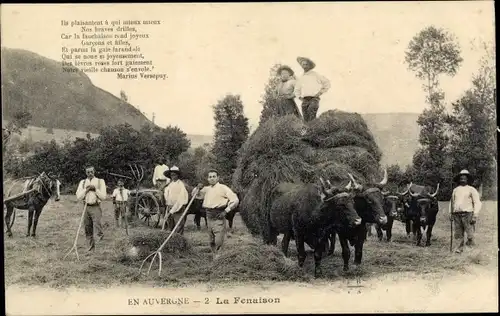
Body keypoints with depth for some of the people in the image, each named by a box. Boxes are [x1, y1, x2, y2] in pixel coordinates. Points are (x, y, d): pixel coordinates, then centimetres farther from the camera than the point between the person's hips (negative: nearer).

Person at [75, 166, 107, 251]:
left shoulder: (100, 181, 4)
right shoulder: (82, 182, 11)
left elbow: (103, 197, -2)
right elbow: (79, 196, 3)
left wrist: (95, 189, -11)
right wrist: (86, 190, -8)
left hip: (96, 207, -3)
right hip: (86, 207, 3)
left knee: (97, 223, -29)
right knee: (88, 228, 7)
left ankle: (100, 234, -2)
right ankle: (91, 246, 20)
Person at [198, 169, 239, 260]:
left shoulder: (223, 188, -5)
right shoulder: (207, 189, 15)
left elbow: (235, 200, -9)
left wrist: (226, 211, -14)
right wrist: (199, 188, 7)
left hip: (218, 217, -7)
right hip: (209, 217, 7)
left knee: (219, 241, -12)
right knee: (211, 241, 12)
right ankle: (214, 257, 22)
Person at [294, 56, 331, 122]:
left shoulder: (315, 75, 6)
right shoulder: (301, 78, 19)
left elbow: (327, 83, 7)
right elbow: (297, 89, 32)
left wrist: (320, 92, -1)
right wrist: (300, 97, 14)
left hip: (314, 98, -5)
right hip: (305, 100, 5)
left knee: (311, 110, -31)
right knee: (306, 119, -3)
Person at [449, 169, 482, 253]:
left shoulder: (471, 189, 5)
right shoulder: (455, 190, 17)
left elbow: (477, 203, 0)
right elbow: (452, 202, 23)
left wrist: (475, 216, -8)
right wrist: (450, 213, 14)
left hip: (467, 214, -4)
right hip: (456, 215, 4)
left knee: (470, 234, -7)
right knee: (458, 234, 5)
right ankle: (460, 247, 15)